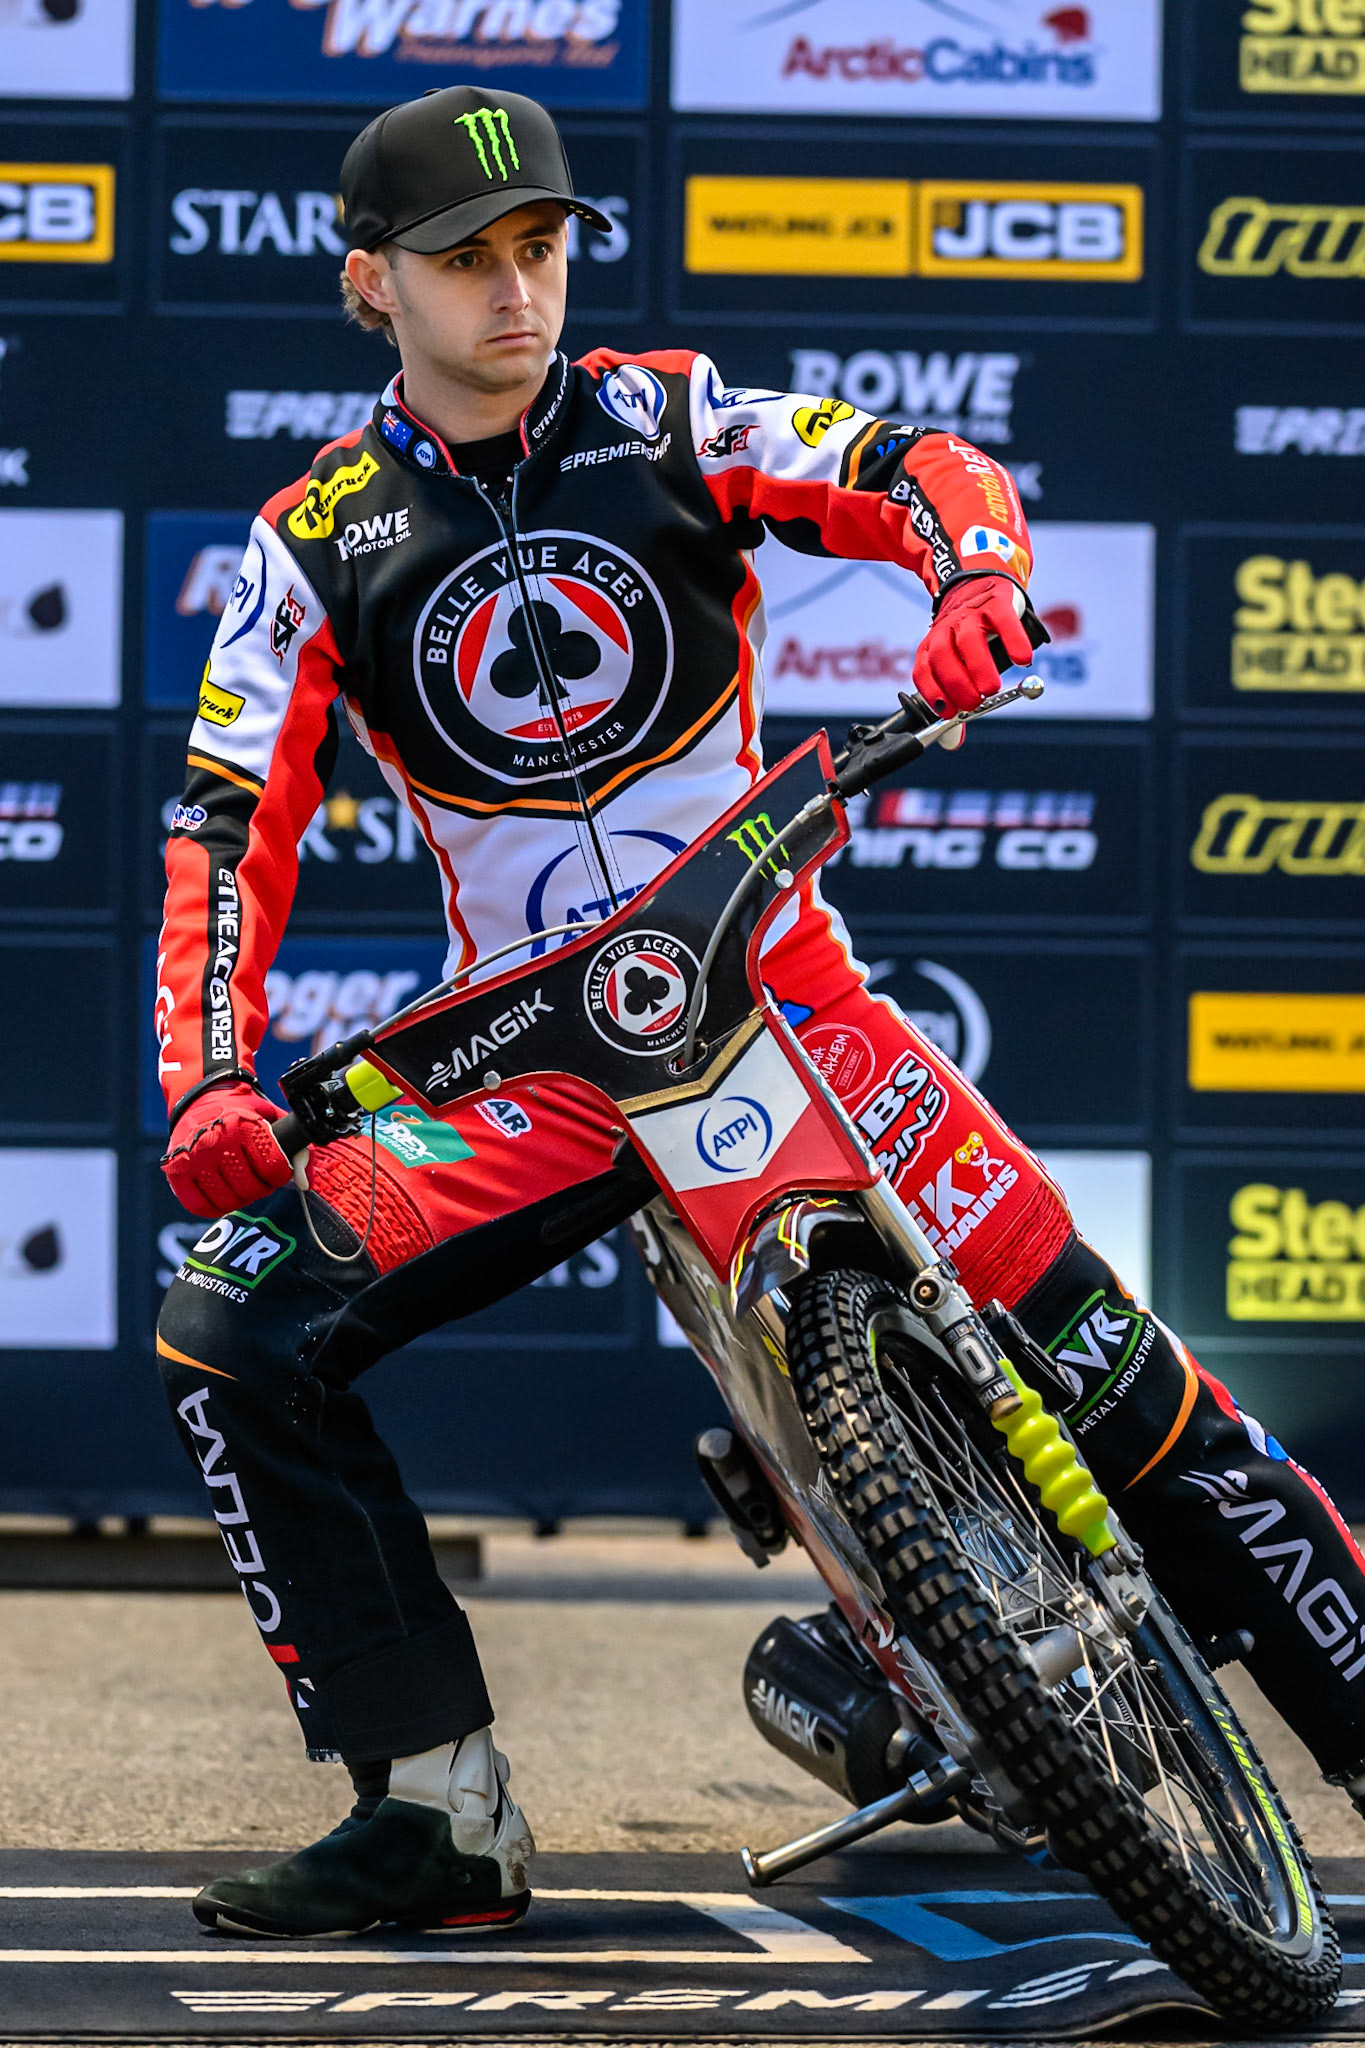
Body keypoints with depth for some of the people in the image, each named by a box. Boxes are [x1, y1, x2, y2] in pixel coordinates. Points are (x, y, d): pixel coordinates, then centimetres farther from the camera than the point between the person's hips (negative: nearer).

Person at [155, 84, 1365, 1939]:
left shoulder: (667, 417, 1)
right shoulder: (317, 542, 2)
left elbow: (920, 468, -6)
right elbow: (232, 825, -2)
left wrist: (978, 572, -30)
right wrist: (206, 1079, -16)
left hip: (774, 985, -1)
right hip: (527, 1066, 2)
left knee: (1097, 1358, -13)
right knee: (232, 1337, -16)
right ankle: (437, 1809, -11)